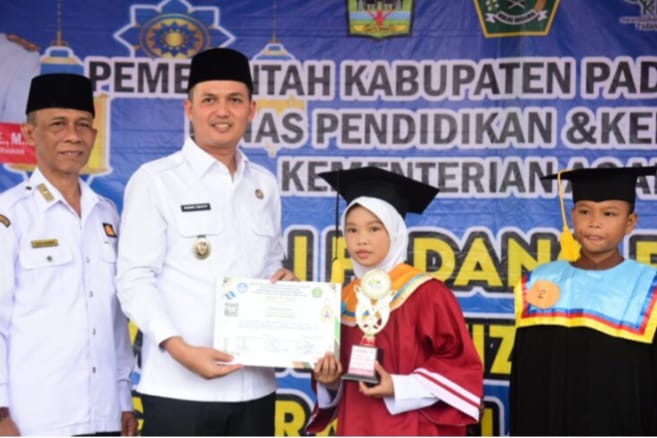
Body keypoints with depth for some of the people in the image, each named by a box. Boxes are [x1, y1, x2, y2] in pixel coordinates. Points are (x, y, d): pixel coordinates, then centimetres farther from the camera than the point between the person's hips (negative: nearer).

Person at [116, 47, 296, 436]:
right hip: (179, 385, -5)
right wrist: (179, 347, -21)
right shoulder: (155, 180, -3)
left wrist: (282, 279, -1)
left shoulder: (265, 185, 12)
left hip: (254, 383, 5)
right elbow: (135, 279, -8)